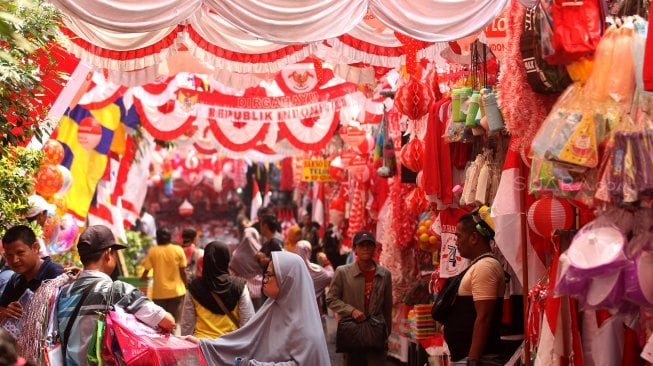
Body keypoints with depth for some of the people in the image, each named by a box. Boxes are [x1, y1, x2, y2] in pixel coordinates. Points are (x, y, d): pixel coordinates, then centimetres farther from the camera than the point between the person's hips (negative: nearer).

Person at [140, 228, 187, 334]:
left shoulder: (152, 251, -4)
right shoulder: (178, 250, -3)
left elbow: (146, 270, -2)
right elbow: (183, 271, -2)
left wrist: (143, 278, 20)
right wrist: (186, 285, 13)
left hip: (159, 292, 0)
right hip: (176, 290, 0)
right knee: (175, 322, 6)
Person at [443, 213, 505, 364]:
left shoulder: (484, 267, -15)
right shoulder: (479, 266, 18)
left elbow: (484, 318, -22)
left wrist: (472, 360, -23)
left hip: (474, 357, -10)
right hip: (464, 356, 10)